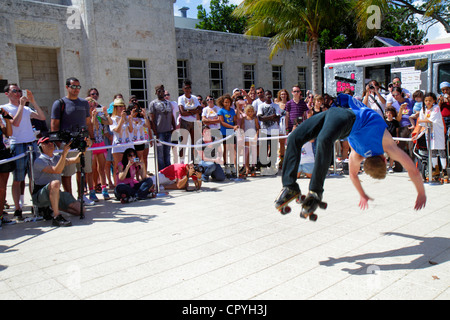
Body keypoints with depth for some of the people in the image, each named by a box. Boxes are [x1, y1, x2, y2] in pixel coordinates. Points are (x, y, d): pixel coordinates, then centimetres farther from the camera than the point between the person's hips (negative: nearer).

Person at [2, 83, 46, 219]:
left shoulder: (26, 109, 17)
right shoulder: (4, 108, 1)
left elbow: (42, 117, 6)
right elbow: (15, 123, -14)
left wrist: (33, 102, 1)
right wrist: (21, 105, -11)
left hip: (32, 144, 5)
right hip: (17, 145, -5)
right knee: (18, 179, -1)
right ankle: (17, 209, 6)